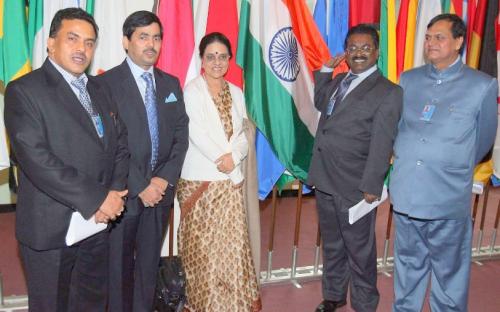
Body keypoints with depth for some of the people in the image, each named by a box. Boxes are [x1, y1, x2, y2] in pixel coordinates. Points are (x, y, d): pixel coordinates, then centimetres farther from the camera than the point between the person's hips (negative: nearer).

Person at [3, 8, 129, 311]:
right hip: (50, 229, -6)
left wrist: (116, 192, -7)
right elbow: (36, 159, -20)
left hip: (98, 222, 6)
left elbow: (120, 142, 11)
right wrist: (96, 199, -20)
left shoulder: (99, 89, 12)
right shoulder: (24, 91, -10)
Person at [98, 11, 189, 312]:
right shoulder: (106, 83, -8)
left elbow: (181, 135, 7)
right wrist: (140, 186, -14)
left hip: (161, 188, 5)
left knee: (150, 262, 15)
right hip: (124, 192, -4)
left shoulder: (171, 84, 10)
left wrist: (165, 178, -7)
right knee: (119, 264, 9)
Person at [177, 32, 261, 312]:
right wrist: (222, 160, -16)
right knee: (202, 245, 3)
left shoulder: (236, 93, 10)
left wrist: (233, 157, -14)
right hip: (199, 180, -4)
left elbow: (243, 135, 5)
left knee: (233, 242, 5)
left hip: (230, 180, 4)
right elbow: (197, 135, -13)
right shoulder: (192, 91, -5)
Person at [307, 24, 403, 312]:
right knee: (332, 246, 21)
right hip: (325, 181, 7)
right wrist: (326, 70, 17)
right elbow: (320, 103, 32)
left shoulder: (388, 92, -11)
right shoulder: (338, 82, 12)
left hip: (354, 187, -7)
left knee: (360, 253, 8)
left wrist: (371, 188, -19)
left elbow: (382, 144, -16)